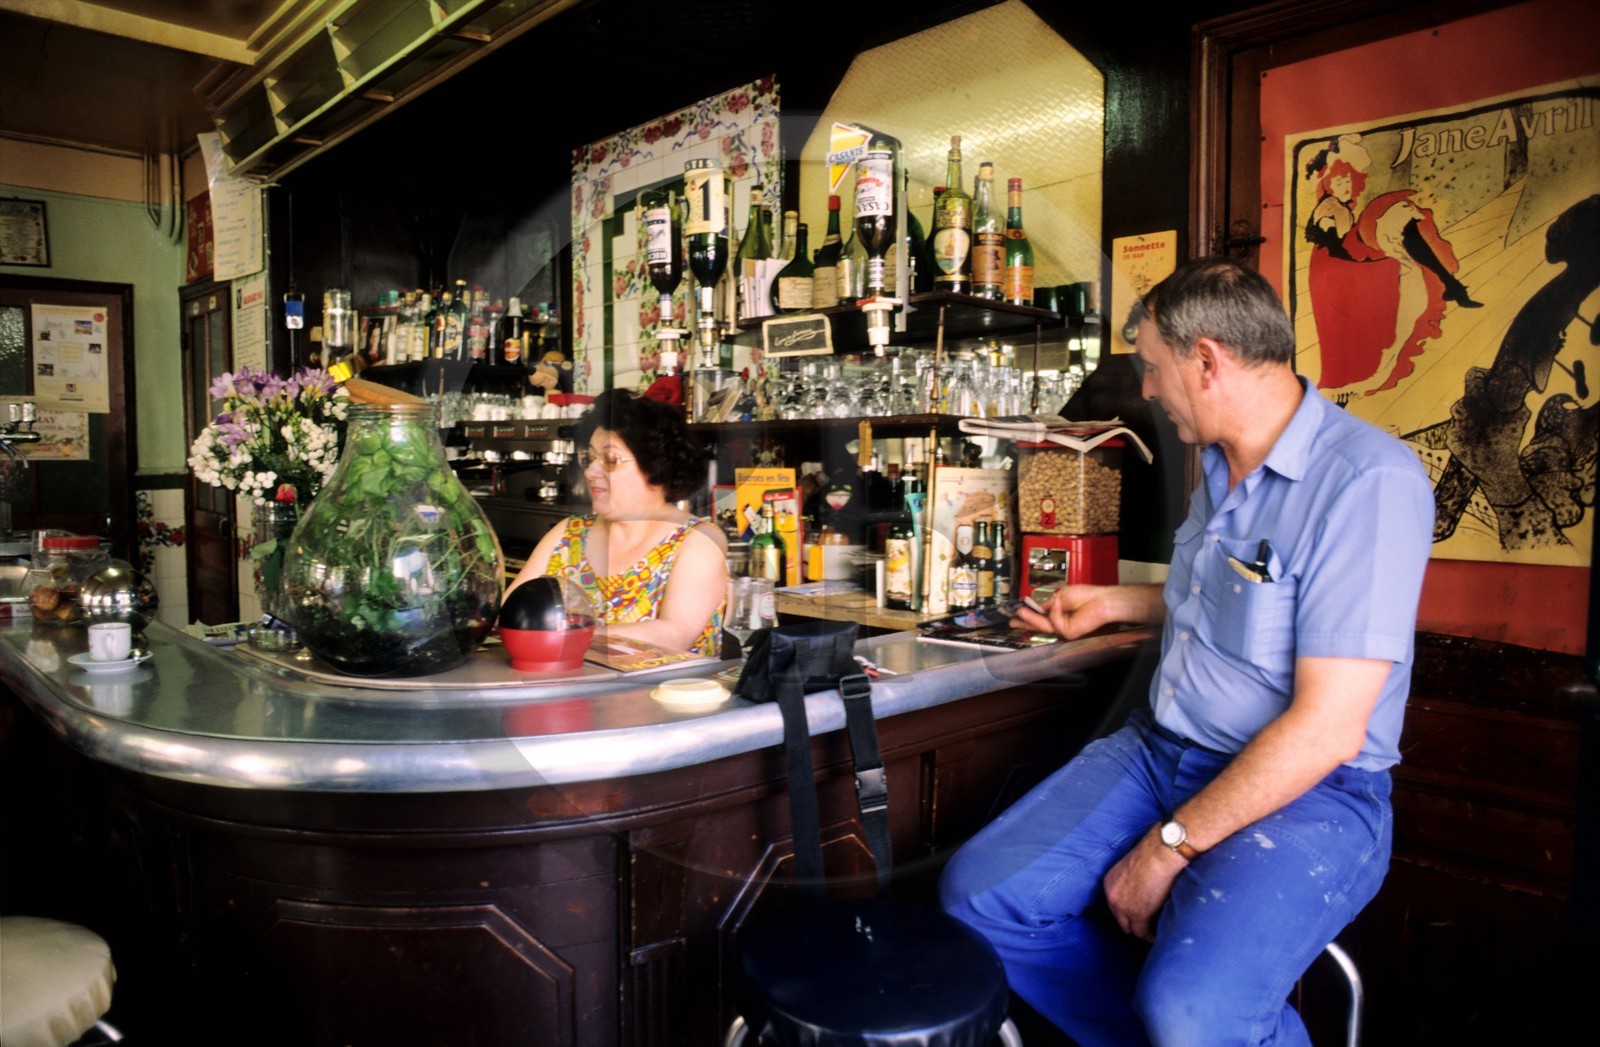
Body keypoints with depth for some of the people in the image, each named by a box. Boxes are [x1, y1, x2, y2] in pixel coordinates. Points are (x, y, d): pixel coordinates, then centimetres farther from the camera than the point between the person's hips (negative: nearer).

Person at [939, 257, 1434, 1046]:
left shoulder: (1369, 481, -20)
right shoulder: (1221, 462, 9)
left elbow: (1327, 728, -23)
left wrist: (1169, 846, -18)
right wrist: (1115, 604, 29)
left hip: (1307, 793, -7)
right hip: (1162, 748, 8)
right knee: (979, 894, -7)